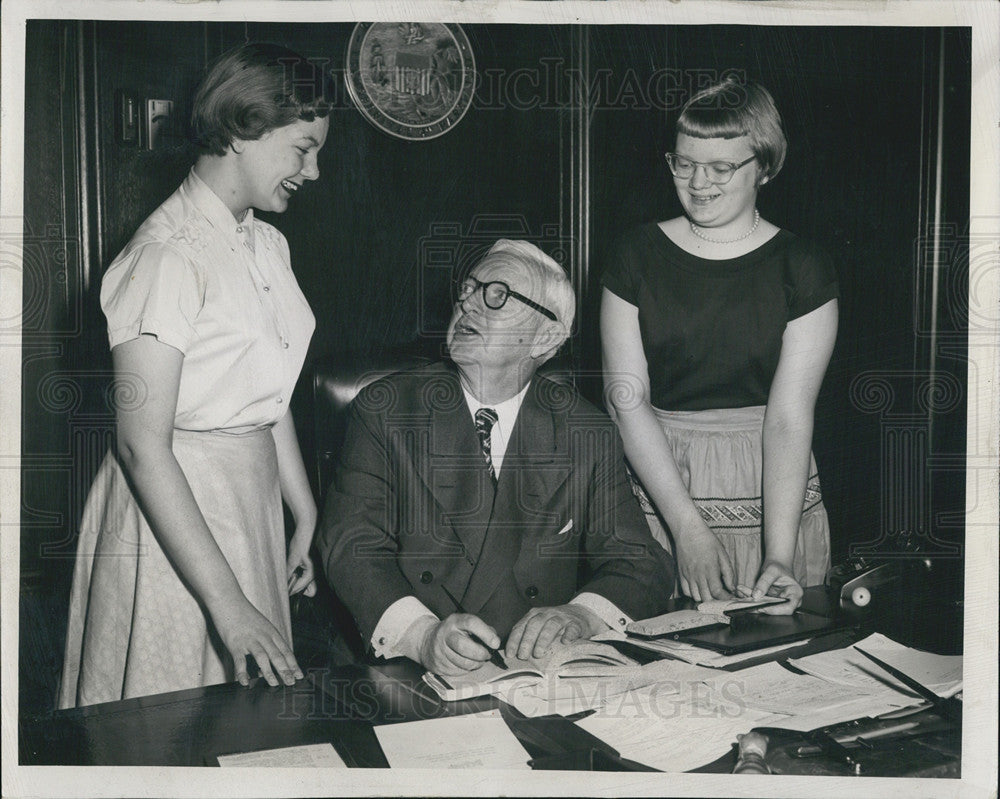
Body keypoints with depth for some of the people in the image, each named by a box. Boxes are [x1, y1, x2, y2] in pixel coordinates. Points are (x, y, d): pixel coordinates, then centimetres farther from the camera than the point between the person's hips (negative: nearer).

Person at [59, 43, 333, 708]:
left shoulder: (268, 245, 8)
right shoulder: (169, 255, -19)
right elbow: (144, 445, -23)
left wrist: (308, 518, 11)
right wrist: (227, 603, -26)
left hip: (253, 500, 8)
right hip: (170, 515, -8)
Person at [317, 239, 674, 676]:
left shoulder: (589, 435, 6)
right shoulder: (384, 411, 4)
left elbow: (639, 563, 3)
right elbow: (351, 547, -5)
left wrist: (582, 614, -19)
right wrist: (422, 634, -23)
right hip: (410, 670, 1)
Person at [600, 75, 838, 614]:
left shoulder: (802, 268, -3)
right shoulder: (637, 255, 1)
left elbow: (789, 417, -11)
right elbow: (627, 399, -7)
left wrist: (779, 557, -20)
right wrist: (687, 527, -16)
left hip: (769, 495, 0)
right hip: (657, 490, 1)